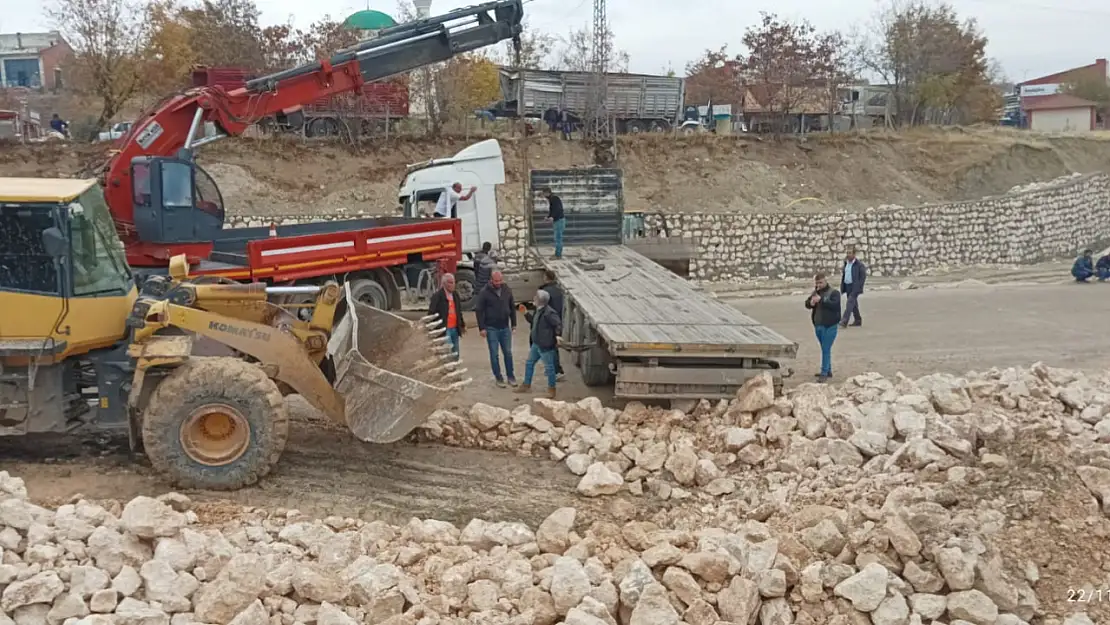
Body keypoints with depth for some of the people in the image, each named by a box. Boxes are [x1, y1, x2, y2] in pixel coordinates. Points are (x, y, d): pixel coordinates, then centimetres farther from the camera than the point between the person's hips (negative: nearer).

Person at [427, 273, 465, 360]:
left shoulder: (455, 295, 15)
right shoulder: (437, 296, -9)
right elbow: (431, 313, -10)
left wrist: (462, 325, 26)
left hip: (455, 329, 8)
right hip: (444, 329, -8)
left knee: (455, 354, 11)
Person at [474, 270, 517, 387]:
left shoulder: (507, 290, 2)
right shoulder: (484, 293, -10)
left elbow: (512, 307, 12)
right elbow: (478, 310, -9)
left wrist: (513, 323, 9)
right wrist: (481, 328, -12)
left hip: (505, 328, 3)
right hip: (491, 329, -3)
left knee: (508, 353, 8)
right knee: (494, 354, 3)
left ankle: (511, 376, 18)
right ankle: (498, 378, 13)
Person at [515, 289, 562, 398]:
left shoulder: (548, 313, -24)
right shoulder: (538, 311, 7)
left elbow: (558, 324, -25)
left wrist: (558, 335, -32)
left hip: (546, 345, -10)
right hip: (536, 343, 10)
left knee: (549, 367, 3)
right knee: (529, 363, 20)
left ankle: (551, 389, 17)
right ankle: (526, 385, 34)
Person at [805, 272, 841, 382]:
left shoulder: (834, 292, -8)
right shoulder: (815, 292, 11)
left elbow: (834, 305, -23)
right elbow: (806, 303, 11)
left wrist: (821, 300, -28)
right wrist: (811, 303, -12)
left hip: (829, 326, -7)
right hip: (818, 326, 7)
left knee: (826, 350, -7)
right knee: (824, 349, 16)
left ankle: (824, 373, -4)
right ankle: (828, 371, 26)